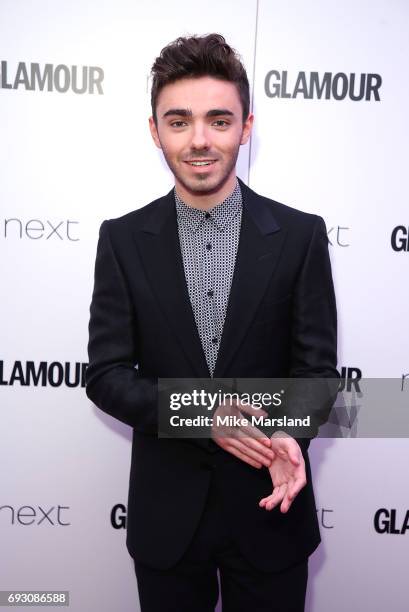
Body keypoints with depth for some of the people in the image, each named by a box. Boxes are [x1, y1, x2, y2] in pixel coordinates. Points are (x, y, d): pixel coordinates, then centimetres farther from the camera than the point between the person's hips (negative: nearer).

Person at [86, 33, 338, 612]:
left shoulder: (301, 235, -7)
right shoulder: (122, 239, -5)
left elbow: (316, 368, -5)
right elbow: (106, 375, -5)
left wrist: (288, 436, -25)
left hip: (269, 507, 0)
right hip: (166, 512, 1)